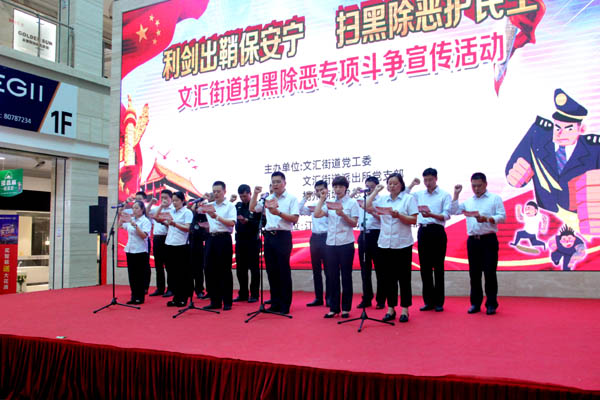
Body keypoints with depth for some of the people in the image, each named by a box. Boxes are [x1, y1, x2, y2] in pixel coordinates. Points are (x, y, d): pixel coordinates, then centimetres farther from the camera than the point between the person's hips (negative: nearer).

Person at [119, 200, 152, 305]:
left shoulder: (146, 221, -7)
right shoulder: (131, 220, 11)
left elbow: (144, 235, -18)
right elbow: (121, 224, 26)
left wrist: (135, 225, -26)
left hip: (140, 251, -6)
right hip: (130, 250, 6)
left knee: (140, 275, 1)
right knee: (131, 275, 9)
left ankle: (140, 297, 9)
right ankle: (134, 296, 17)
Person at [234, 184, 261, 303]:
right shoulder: (238, 206, 11)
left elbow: (262, 222, -13)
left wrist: (247, 221, -21)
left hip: (252, 241, -6)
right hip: (240, 240, 6)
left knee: (254, 268, 2)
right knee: (240, 269, 10)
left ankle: (254, 294, 8)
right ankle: (243, 294, 19)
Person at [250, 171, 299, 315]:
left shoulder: (291, 199, 0)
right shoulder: (267, 199, 14)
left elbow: (295, 218, -8)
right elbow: (252, 209, 13)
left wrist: (279, 213, -19)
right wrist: (255, 194, 2)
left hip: (283, 236, -5)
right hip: (269, 236, 5)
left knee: (283, 270, -2)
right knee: (271, 270, 8)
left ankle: (285, 305, 6)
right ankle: (275, 303, 18)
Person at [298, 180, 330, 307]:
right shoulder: (313, 205, 14)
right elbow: (300, 211, 7)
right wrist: (305, 198, 3)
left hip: (326, 238, -5)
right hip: (315, 238, 6)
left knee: (328, 269, -1)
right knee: (316, 269, 9)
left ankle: (329, 298, 8)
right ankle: (318, 298, 17)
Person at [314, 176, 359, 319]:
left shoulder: (352, 203, 1)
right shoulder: (329, 203, 12)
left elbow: (354, 223, -5)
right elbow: (317, 214, -1)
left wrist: (343, 214, -19)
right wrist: (322, 199, 0)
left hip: (346, 244, -4)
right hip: (331, 243, 4)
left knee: (346, 276, 3)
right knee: (332, 276, 6)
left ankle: (346, 308, 13)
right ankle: (334, 308, 14)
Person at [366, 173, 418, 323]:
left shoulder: (409, 198, 2)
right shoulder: (383, 199, 12)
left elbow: (414, 220, -4)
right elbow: (367, 206, 4)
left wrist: (399, 215, -19)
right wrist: (375, 191, 8)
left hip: (402, 244, -3)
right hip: (385, 244, 4)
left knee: (404, 278, 2)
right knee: (388, 278, 8)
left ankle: (405, 309, 11)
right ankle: (390, 308, 16)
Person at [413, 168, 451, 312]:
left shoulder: (444, 195, 1)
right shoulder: (418, 194, 12)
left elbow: (446, 215, -9)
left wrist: (431, 215, -24)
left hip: (437, 231, -4)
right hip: (422, 231, 4)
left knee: (438, 267, 0)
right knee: (425, 267, 6)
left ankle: (439, 302, 8)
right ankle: (428, 301, 14)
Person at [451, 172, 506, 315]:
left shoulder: (495, 198, 4)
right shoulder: (468, 201, 17)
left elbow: (502, 216, -3)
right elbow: (454, 211, 13)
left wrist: (486, 219, -19)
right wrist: (456, 194, 9)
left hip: (489, 240, -4)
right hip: (473, 240, 4)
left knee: (490, 272, -3)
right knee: (474, 273, 7)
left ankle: (491, 304, 7)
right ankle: (475, 303, 15)